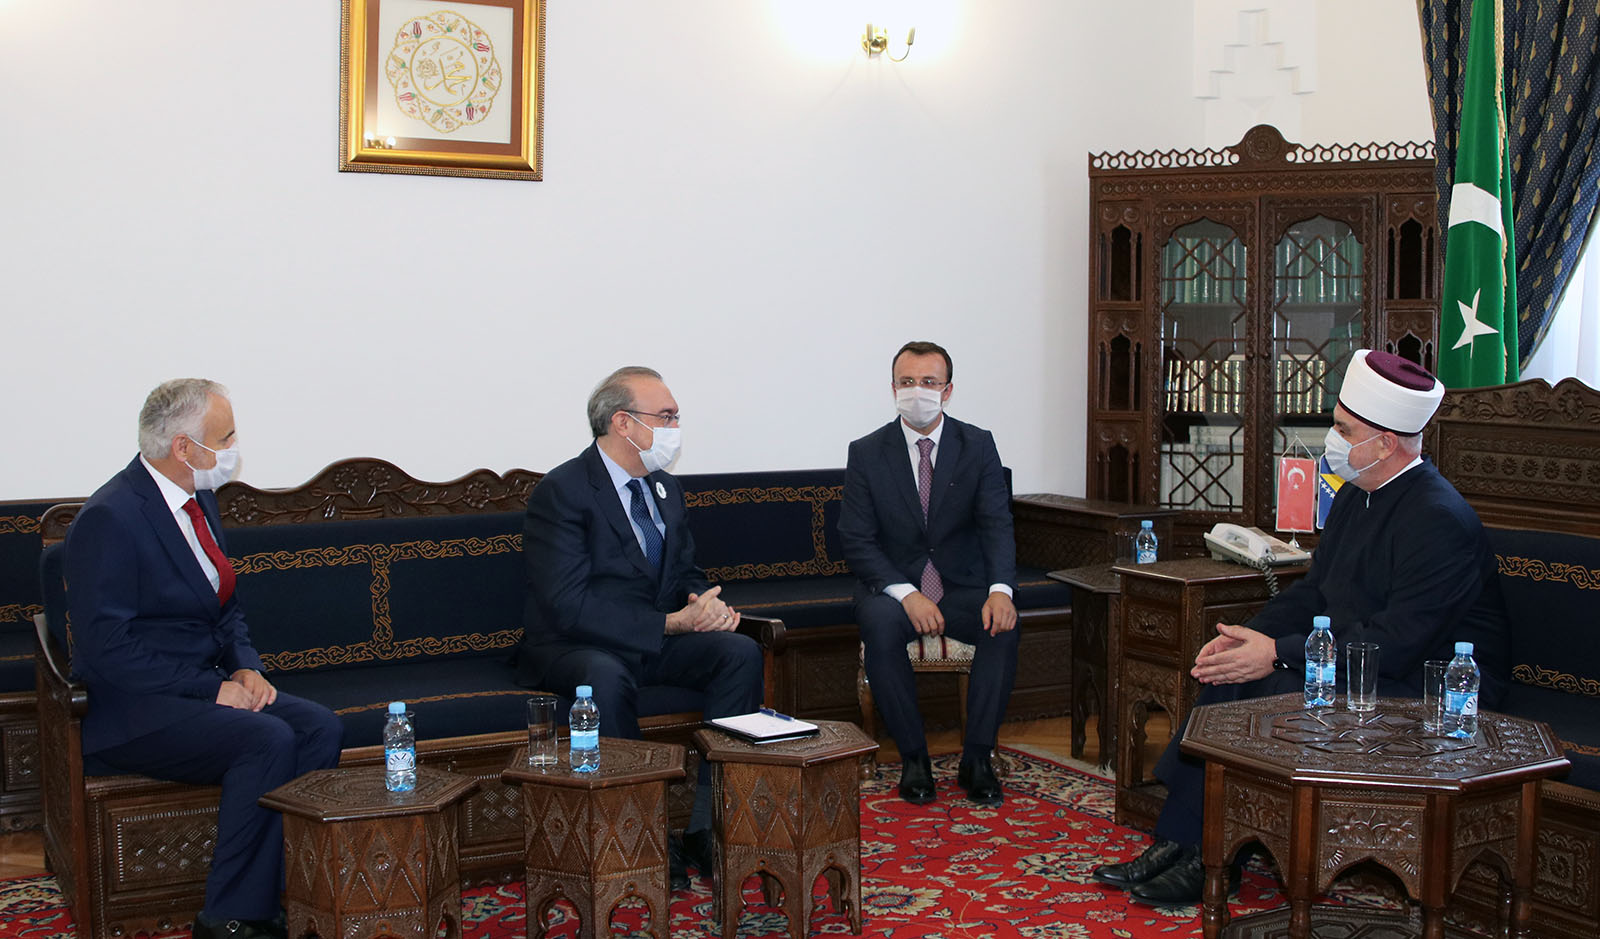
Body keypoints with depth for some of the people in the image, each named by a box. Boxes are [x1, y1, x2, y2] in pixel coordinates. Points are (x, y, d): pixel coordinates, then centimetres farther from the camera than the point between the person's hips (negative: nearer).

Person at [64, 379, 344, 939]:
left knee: (320, 727, -14)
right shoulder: (109, 519, -18)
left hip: (203, 684, 8)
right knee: (268, 739, -29)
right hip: (131, 712, -8)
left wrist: (244, 667, 0)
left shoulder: (199, 499, 10)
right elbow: (106, 647, -21)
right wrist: (211, 689, -21)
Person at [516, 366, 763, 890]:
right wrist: (671, 623, -25)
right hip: (572, 647, -7)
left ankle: (708, 830, -19)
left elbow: (686, 574, 20)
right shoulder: (561, 492, -14)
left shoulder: (666, 490, 11)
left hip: (657, 641, 7)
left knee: (740, 652, -18)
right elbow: (569, 606, -23)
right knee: (607, 678, -40)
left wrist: (706, 604, -7)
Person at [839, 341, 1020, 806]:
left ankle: (976, 759, -17)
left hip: (962, 586, 1)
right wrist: (906, 594, -24)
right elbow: (856, 540, -7)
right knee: (880, 624, -34)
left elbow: (996, 524, -9)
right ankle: (913, 758, -19)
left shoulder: (978, 446, 0)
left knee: (1003, 625, -29)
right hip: (893, 585, -1)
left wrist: (1000, 589, -30)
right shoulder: (866, 453, -3)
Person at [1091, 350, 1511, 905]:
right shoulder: (1356, 496, 8)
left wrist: (1278, 653, -25)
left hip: (1431, 685, -9)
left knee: (1283, 690, -27)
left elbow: (1396, 641, -26)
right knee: (1232, 676, -9)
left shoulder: (1439, 519, -21)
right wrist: (1246, 636, -5)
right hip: (1364, 664, 9)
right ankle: (1174, 842, -10)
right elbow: (1313, 591, 13)